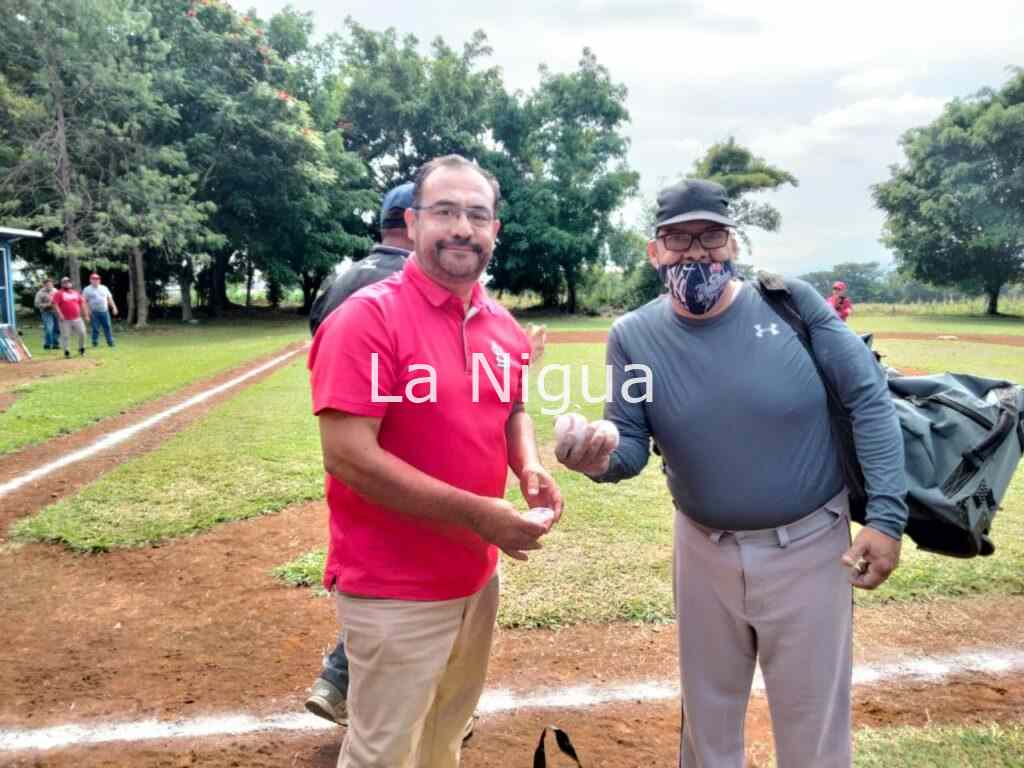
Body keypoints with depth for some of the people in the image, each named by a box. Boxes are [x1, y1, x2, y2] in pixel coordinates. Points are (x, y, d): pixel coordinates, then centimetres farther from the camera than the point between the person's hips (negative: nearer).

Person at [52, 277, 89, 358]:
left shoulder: (76, 293, 16)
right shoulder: (59, 293, 0)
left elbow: (82, 303, 18)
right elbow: (55, 304, -9)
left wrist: (86, 314, 11)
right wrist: (60, 314, -20)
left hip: (77, 319, 4)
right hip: (65, 320, -4)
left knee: (82, 333, 1)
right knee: (65, 336, -3)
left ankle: (81, 348, 18)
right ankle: (66, 351, 5)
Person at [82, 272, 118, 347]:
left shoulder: (104, 288, 14)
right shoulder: (87, 290, 4)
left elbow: (110, 298, 17)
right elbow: (84, 301, 0)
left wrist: (114, 307, 10)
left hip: (105, 312, 3)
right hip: (94, 312, -3)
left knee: (107, 327, 1)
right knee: (95, 329, -2)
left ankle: (110, 342, 7)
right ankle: (95, 343, 8)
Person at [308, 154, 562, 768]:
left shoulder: (505, 326, 2)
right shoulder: (368, 318, -20)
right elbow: (348, 456, -25)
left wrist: (529, 468, -5)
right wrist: (475, 513, -26)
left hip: (479, 575, 7)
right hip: (396, 589, -7)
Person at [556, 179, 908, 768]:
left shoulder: (793, 302, -13)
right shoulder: (635, 335, -8)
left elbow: (869, 400, -9)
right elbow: (632, 444, -7)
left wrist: (886, 516, -14)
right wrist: (602, 454, -31)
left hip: (807, 548, -2)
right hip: (703, 549, 2)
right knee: (707, 710, 22)